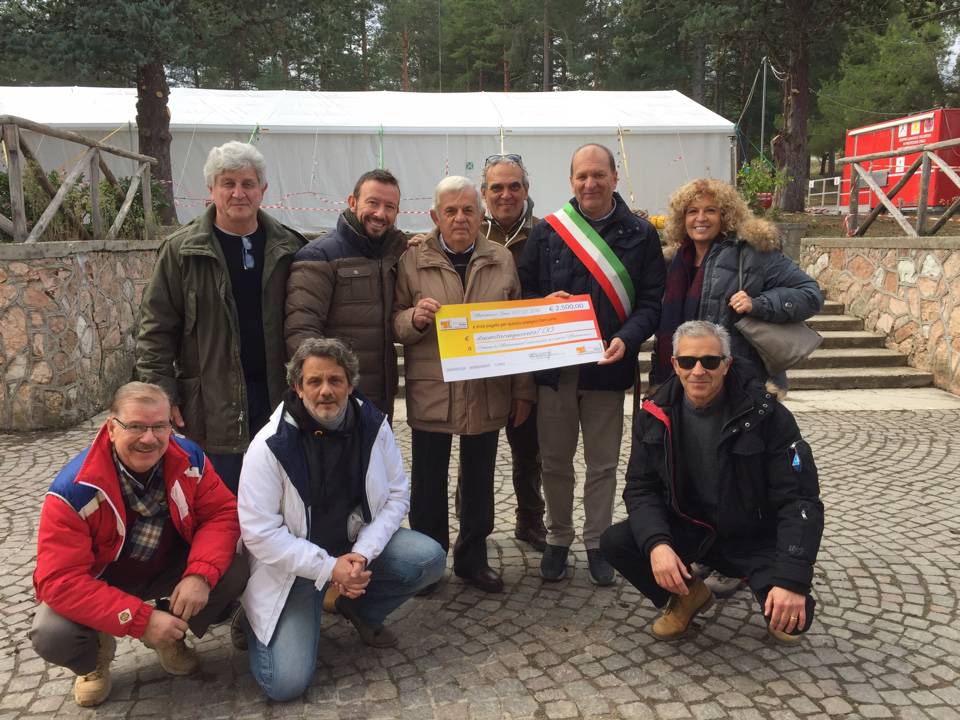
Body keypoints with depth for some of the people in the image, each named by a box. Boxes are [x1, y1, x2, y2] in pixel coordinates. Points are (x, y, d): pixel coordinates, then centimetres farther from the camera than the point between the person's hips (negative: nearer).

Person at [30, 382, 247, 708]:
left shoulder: (189, 459, -18)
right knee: (52, 635, -30)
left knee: (234, 571, -20)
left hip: (169, 571, 3)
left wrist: (200, 574, -34)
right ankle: (93, 657, 11)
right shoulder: (74, 490, -28)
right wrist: (141, 620, -35)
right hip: (101, 582, -2)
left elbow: (222, 513, -14)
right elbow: (61, 580, -30)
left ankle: (170, 637, 10)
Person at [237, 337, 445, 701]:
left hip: (354, 541, 4)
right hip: (293, 562, -4)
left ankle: (361, 610, 11)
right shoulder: (270, 445, -21)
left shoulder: (373, 425, -10)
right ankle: (257, 625, 19)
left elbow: (397, 495, -4)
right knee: (286, 683, -15)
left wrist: (362, 553, -18)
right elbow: (259, 531, -20)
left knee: (430, 559, -19)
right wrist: (328, 568, -23)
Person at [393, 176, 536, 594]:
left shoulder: (502, 261, 6)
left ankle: (473, 558, 30)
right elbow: (394, 324, 2)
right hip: (431, 394, -2)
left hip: (487, 395, 2)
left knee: (479, 481, 13)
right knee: (429, 481, 9)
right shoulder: (412, 262, 0)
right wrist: (414, 317, -21)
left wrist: (523, 391, 6)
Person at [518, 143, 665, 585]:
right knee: (555, 461, 11)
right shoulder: (547, 231, 3)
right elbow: (522, 290, 7)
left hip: (607, 367, -1)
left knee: (603, 463, 10)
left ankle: (597, 542, 28)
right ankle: (557, 539, 30)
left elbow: (651, 301, -2)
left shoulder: (641, 235, 1)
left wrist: (627, 339, -19)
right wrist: (544, 304, -15)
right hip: (554, 366, 1)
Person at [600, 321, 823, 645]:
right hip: (687, 529, 3)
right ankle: (686, 596, 8)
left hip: (753, 536, -3)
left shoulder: (765, 413, -18)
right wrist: (656, 542, -27)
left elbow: (799, 499, -19)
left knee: (791, 616, -27)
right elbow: (641, 488, -6)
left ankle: (777, 607, 14)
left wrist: (793, 579, -30)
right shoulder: (656, 414, -8)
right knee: (614, 543, -20)